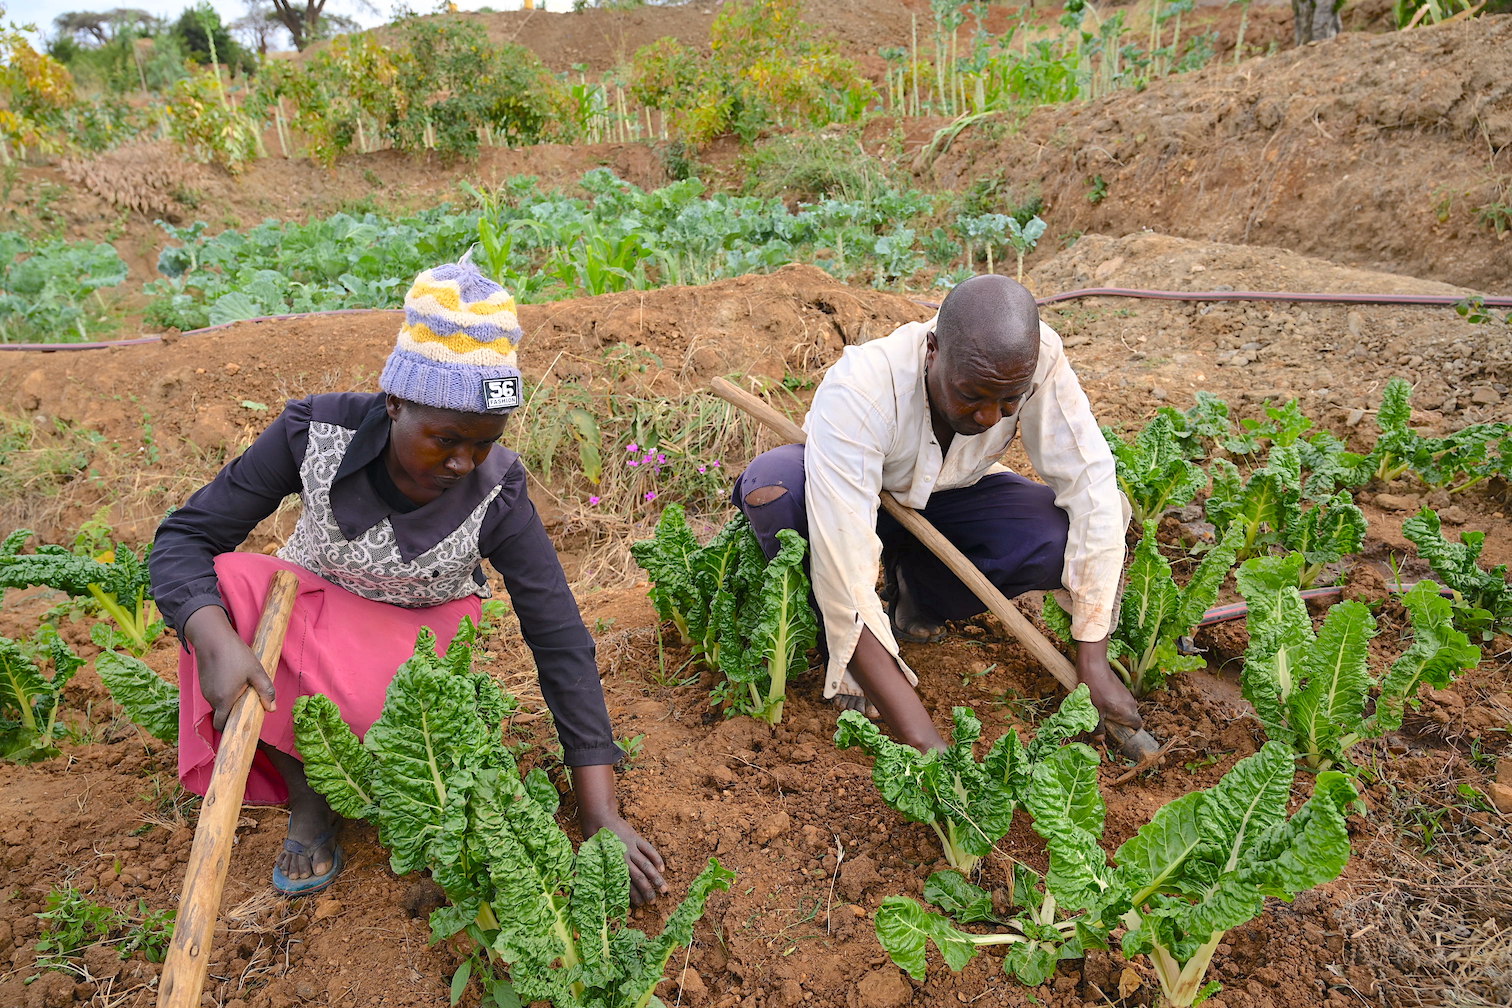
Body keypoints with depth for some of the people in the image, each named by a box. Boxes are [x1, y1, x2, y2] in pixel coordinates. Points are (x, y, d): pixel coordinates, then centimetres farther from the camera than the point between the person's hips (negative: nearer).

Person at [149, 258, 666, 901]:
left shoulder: (496, 495, -28)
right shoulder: (317, 432, -26)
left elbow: (561, 643, -27)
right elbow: (185, 536, -20)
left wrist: (602, 819, -30)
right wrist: (218, 643, -43)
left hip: (420, 627, -2)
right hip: (313, 602, 2)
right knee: (226, 583, -30)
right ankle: (307, 800, -12)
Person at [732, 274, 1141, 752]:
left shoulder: (1038, 357, -29)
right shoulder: (858, 389, -39)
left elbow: (1091, 483, -24)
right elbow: (845, 573, -44)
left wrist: (1093, 664, -29)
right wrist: (921, 740, -46)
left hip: (950, 494, 3)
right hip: (858, 492, -2)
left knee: (1066, 537, -26)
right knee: (772, 489, -36)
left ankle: (914, 596, 3)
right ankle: (840, 654, -8)